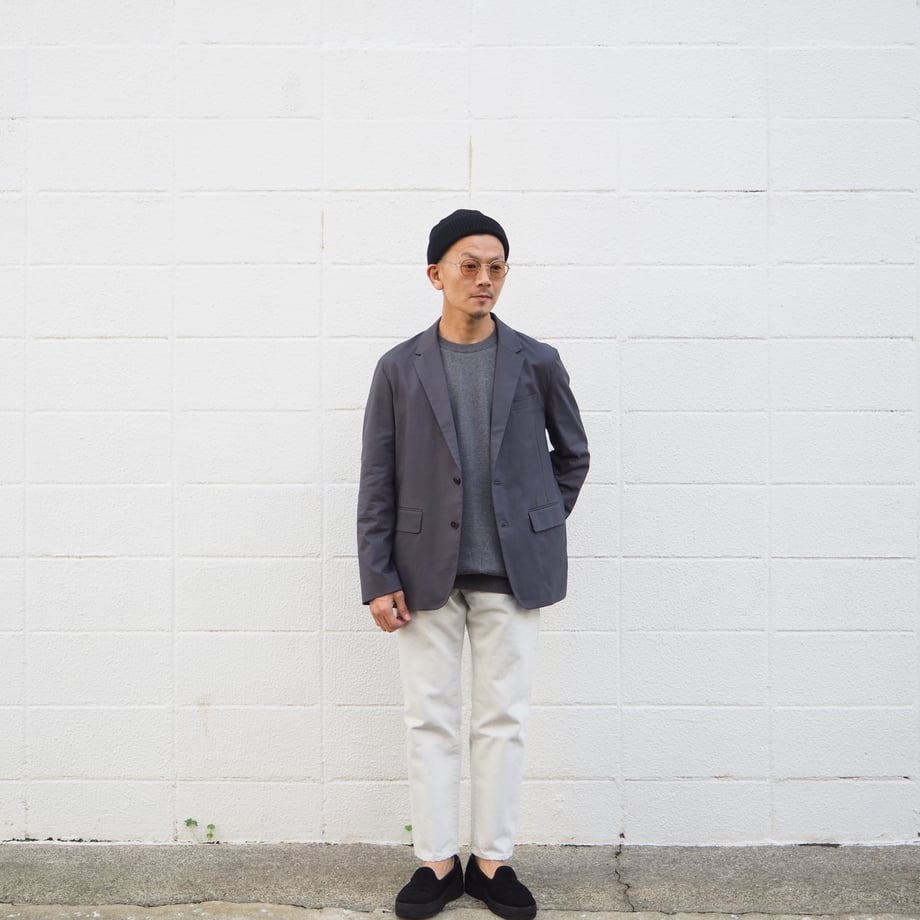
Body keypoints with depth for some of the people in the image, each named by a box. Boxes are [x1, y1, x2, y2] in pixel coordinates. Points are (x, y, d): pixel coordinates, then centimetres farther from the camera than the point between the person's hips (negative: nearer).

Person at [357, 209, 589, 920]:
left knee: (503, 721, 7)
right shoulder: (399, 368, 2)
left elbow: (572, 454, 16)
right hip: (428, 573, 0)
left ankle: (494, 861, 22)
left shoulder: (537, 363, 3)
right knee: (431, 721, 7)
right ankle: (437, 862, 21)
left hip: (513, 572, 0)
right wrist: (378, 580, -4)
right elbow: (377, 482, 1)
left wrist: (541, 530, 8)